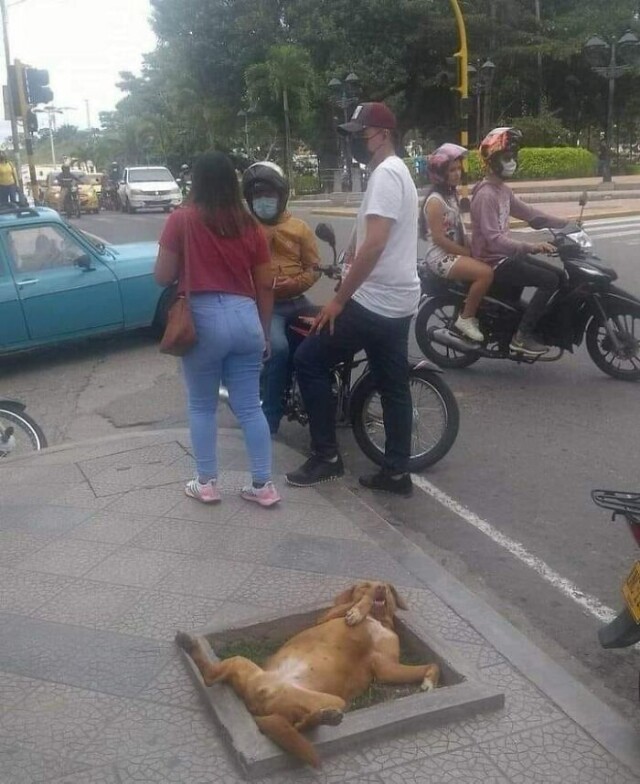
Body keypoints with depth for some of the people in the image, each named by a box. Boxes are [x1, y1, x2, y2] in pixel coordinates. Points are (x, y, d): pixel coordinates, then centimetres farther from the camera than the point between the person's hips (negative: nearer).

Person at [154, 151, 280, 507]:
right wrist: (265, 332, 18)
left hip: (203, 318, -3)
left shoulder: (181, 220, -3)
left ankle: (207, 483, 20)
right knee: (250, 406, 10)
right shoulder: (250, 225, 7)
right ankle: (264, 485, 15)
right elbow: (265, 285, 9)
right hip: (245, 317, 3)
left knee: (202, 406, 12)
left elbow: (163, 276, -2)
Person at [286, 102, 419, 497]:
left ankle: (326, 455, 5)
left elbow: (373, 246, -25)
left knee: (309, 361, -2)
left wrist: (338, 299, -21)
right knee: (394, 387, 12)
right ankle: (397, 471, 19)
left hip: (374, 302, -10)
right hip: (398, 301, 10)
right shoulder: (396, 171, 18)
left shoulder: (385, 173, -15)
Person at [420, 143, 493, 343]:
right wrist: (466, 252, -17)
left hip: (454, 253, 10)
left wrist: (469, 249, 1)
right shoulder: (435, 200, -15)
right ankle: (466, 318, -12)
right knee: (485, 272, -25)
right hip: (440, 256, -10)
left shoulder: (451, 195, 15)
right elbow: (439, 238, -21)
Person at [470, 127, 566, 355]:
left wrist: (562, 223, 11)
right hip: (492, 262, -10)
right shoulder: (486, 195, -21)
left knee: (556, 274, 11)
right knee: (550, 281, -17)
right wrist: (531, 247, -39)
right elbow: (493, 239, -30)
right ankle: (522, 336, -13)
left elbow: (526, 212, 19)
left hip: (505, 255, 10)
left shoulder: (503, 189, 11)